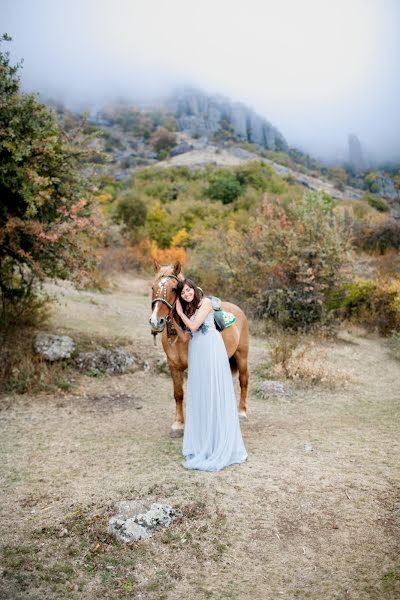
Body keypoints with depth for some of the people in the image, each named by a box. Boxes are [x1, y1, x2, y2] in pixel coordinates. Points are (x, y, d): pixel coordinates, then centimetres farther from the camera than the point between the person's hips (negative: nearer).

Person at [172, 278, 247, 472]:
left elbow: (193, 326, -10)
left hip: (211, 349, -7)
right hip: (196, 353, 7)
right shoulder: (186, 310, 18)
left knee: (215, 392, -4)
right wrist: (172, 318, 12)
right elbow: (184, 336, 13)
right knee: (198, 395, 8)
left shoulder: (205, 302, -1)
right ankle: (202, 443, 17)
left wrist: (180, 312, 2)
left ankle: (222, 446, 3)